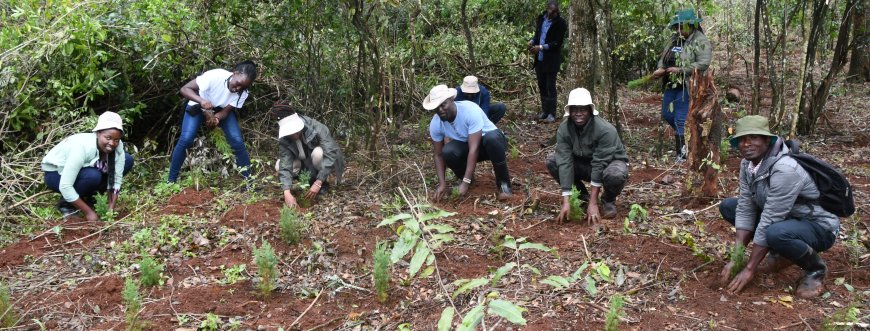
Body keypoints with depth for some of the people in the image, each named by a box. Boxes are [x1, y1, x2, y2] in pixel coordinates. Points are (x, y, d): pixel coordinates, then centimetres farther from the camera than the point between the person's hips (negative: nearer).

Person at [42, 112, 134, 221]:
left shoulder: (118, 146, -21)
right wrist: (88, 212, -33)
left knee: (128, 160, -9)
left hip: (84, 169, 6)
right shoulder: (82, 147, -37)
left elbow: (116, 178, -16)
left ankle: (85, 197, 3)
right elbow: (65, 186, -36)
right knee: (92, 176, -37)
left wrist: (111, 209, -25)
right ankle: (66, 203, -7)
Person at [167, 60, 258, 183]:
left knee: (237, 141, -15)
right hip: (198, 106, -2)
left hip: (221, 110, 3)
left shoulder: (242, 93, -24)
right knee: (186, 140, -19)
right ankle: (171, 181, -6)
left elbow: (226, 111, -21)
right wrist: (202, 101, -50)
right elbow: (185, 89, -32)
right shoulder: (214, 76, -37)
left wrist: (216, 118, -44)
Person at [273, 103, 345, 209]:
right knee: (279, 166, -22)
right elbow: (285, 165, -31)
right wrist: (287, 192, -47)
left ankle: (323, 183, -10)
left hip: (326, 162, -3)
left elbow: (331, 154, -39)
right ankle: (310, 179, -1)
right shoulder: (284, 139, -23)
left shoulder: (317, 128, -33)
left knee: (318, 153, -37)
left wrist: (318, 183, -45)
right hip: (307, 165, 3)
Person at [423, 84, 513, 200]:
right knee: (447, 152, -29)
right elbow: (438, 154, -9)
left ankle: (503, 183, -20)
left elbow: (474, 148, -37)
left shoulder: (470, 110, -34)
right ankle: (467, 176, 2)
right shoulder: (435, 124, -19)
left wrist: (466, 182, -40)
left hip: (490, 142, -3)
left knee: (492, 138, -40)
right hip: (465, 145, 4)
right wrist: (442, 183, -22)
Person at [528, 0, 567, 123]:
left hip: (551, 60, -6)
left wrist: (541, 47, -21)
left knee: (550, 87, -3)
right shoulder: (541, 18, 6)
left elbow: (558, 43, -16)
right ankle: (544, 111, 23)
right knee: (542, 86, 13)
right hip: (539, 59, 6)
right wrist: (532, 41, -4)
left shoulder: (560, 23, -12)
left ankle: (551, 114, 5)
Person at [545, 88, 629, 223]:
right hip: (583, 163, 4)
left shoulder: (605, 130, -32)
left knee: (615, 174, -40)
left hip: (610, 163, -4)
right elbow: (565, 163, -26)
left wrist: (593, 203, -35)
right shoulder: (564, 129, -20)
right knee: (551, 161, -18)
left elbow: (600, 165, -34)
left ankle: (608, 200, -3)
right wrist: (566, 202, -34)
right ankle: (582, 195, 2)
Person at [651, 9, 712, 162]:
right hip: (670, 85, 8)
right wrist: (661, 68, -2)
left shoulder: (701, 42, -12)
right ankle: (686, 136, 39)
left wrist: (680, 70, -24)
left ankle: (682, 154, 4)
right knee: (667, 115, 17)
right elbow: (663, 56, 19)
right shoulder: (674, 39, 11)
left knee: (681, 119, -6)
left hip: (686, 87, -8)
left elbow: (703, 64, -21)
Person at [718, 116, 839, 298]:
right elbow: (745, 208, -6)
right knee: (728, 206, 1)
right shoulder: (747, 164, -7)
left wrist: (749, 269, -26)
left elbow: (768, 222, -30)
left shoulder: (784, 170, -32)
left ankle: (815, 268, -6)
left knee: (776, 233, -39)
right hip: (786, 219, 8)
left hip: (818, 226, -8)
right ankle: (780, 254, 10)